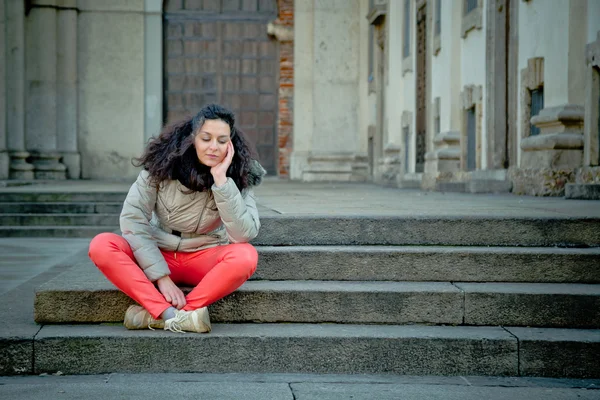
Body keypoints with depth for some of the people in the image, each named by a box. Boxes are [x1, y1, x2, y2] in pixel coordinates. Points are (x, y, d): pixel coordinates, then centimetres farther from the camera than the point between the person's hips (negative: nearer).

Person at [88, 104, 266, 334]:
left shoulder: (238, 176, -11)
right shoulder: (163, 162, -11)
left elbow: (244, 235, -23)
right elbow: (133, 218, -15)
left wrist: (221, 180, -29)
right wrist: (161, 277, -23)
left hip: (205, 258, 0)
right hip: (158, 254, 1)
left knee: (246, 256, -33)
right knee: (101, 246, -26)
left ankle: (156, 313, -30)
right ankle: (173, 315, -37)